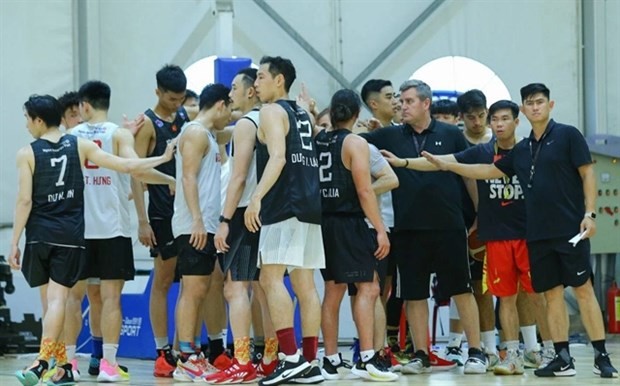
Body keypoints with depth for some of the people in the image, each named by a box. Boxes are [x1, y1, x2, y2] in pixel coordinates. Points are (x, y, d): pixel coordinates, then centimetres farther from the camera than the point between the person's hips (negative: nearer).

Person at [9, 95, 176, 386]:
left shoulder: (27, 154, -3)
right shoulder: (80, 145, 2)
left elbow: (25, 201, -6)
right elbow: (125, 166, 0)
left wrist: (14, 243, -2)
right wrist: (163, 158, 11)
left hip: (39, 234, 0)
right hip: (70, 235, 0)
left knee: (52, 298, 13)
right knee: (57, 298, -4)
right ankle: (42, 360, -18)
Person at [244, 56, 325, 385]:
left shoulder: (271, 111, -4)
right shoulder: (301, 115, 21)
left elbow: (278, 157, -19)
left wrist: (257, 196, -26)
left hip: (285, 206, -9)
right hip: (310, 205, 9)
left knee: (270, 278, -11)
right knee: (305, 284, 7)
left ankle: (290, 357, -21)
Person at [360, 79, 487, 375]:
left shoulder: (451, 135, 3)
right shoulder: (390, 136, 7)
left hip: (448, 227, -2)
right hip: (407, 229, 2)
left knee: (461, 290, 0)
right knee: (414, 294, 5)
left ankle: (476, 353, 7)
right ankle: (421, 356, 14)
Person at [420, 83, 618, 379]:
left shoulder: (568, 135, -1)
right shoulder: (521, 150, 14)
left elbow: (587, 174, -4)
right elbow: (490, 170, 22)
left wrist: (589, 213, -13)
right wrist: (447, 166, 17)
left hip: (570, 229, -5)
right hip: (538, 233, 6)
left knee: (583, 289, -6)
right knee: (552, 293, 4)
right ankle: (563, 359, 8)